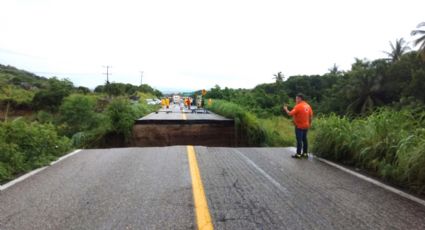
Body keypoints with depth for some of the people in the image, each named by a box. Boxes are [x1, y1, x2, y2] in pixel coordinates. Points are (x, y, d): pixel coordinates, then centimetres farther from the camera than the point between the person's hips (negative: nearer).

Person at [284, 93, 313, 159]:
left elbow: (290, 114, -19)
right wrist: (309, 124, 19)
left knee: (299, 140, -4)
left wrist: (286, 109, -2)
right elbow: (311, 116, 11)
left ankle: (298, 154, -1)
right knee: (304, 139, 13)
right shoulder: (308, 106, 8)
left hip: (299, 126, -7)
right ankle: (305, 153, 18)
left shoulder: (298, 106, -16)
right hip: (306, 126, 8)